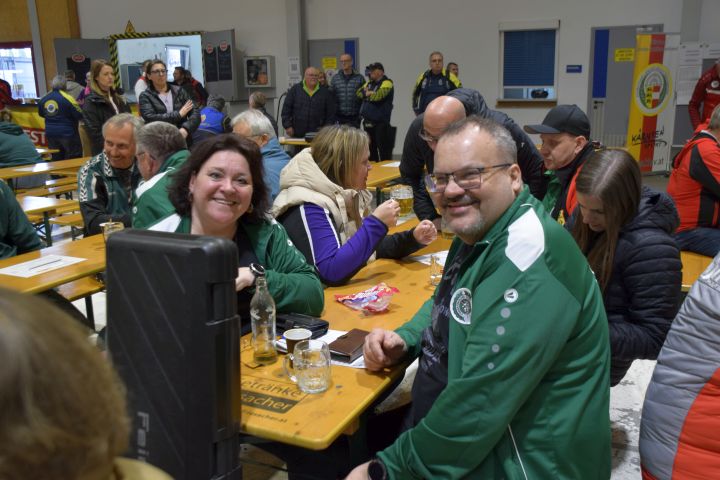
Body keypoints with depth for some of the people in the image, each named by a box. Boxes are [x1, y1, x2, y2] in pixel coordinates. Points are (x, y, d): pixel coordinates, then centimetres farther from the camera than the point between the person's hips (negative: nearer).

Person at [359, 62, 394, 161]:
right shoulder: (369, 83, 18)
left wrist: (367, 94, -4)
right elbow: (359, 93, 8)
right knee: (370, 149, 16)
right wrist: (370, 93, -11)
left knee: (384, 150, -8)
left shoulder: (386, 83, -7)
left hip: (381, 122, -8)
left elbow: (378, 95, -22)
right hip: (368, 122, 8)